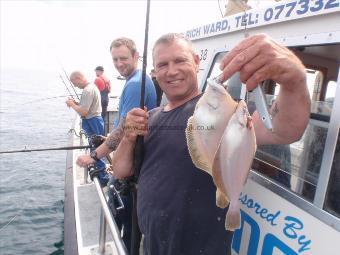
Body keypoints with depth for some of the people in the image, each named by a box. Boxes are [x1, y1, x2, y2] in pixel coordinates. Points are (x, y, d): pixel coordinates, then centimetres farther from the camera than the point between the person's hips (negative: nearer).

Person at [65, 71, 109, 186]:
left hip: (92, 123, -11)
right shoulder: (92, 86, 13)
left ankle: (103, 178, 7)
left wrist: (72, 104, -9)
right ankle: (101, 175, 31)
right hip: (95, 120, 11)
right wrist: (75, 103, 8)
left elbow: (83, 112, -24)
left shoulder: (87, 91, -19)